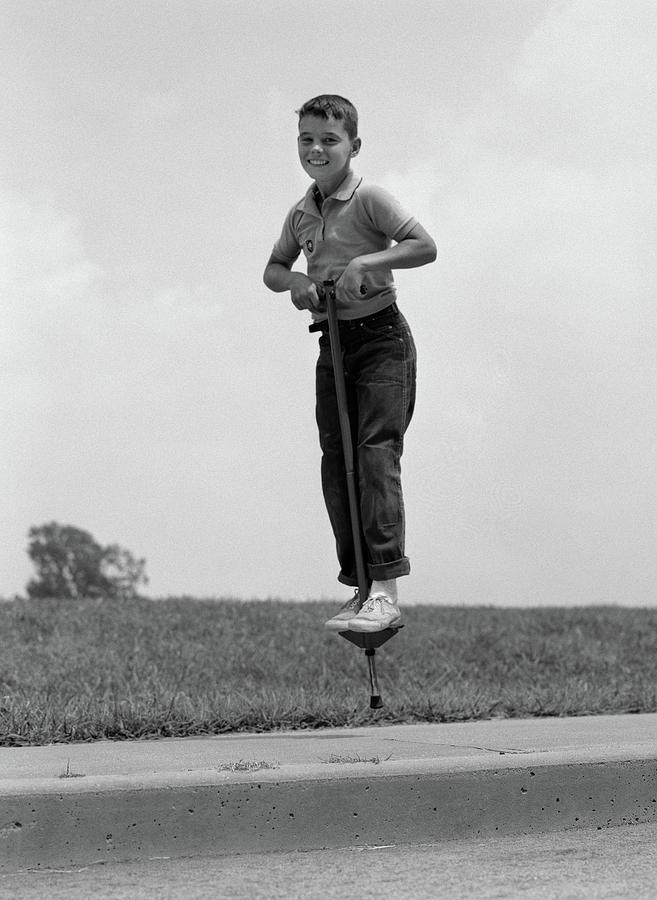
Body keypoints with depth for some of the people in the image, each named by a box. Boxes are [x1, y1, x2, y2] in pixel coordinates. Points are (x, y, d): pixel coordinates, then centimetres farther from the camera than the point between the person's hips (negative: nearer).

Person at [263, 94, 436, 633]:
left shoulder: (369, 199, -10)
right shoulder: (301, 214, 10)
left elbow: (425, 247, -17)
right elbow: (273, 269, 22)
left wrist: (366, 262, -26)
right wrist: (293, 279, -1)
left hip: (381, 337, -7)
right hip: (332, 343, 7)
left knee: (377, 451, -17)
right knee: (335, 461, 2)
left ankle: (385, 590, -22)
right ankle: (359, 587, 8)